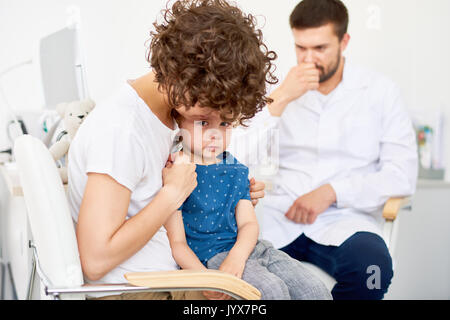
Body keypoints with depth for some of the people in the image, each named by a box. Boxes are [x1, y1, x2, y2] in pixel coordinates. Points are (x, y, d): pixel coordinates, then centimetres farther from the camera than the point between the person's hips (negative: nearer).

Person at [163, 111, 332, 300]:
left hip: (244, 248, 6)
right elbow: (177, 243, -11)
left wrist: (237, 255, -17)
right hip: (210, 256, -6)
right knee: (272, 290, -27)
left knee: (316, 291, -5)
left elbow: (248, 223, 5)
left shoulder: (237, 170, 12)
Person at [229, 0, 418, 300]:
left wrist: (331, 192, -10)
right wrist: (280, 99, -11)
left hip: (345, 218, 0)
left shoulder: (380, 90, 7)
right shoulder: (280, 90, 11)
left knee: (371, 265, -33)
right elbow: (241, 160, -2)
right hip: (279, 217, 1)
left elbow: (403, 175, -1)